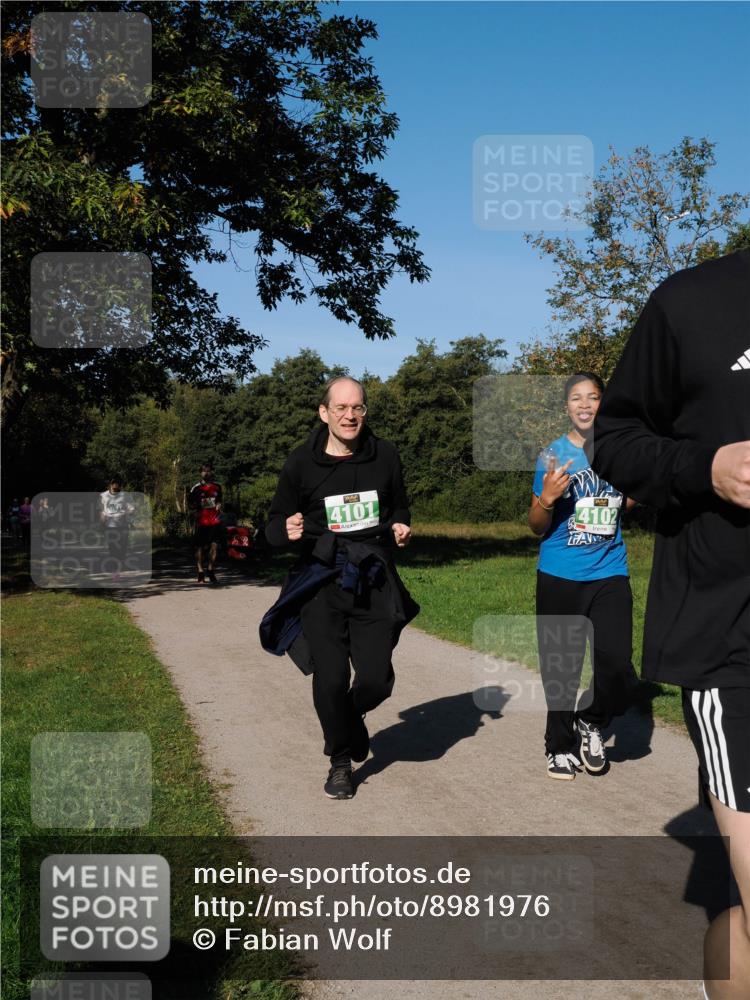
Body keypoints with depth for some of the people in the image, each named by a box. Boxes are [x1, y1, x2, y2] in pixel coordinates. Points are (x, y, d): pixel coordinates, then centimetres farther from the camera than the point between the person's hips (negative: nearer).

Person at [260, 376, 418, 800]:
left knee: (377, 679, -3)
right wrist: (287, 530, -19)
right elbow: (275, 524, 5)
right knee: (330, 681, -5)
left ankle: (352, 719, 34)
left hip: (375, 582, 2)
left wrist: (401, 528, -3)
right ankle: (341, 763, 21)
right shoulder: (302, 462, -2)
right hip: (322, 583, -1)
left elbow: (399, 508, 20)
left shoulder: (385, 455, 3)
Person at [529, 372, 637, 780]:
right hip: (559, 577, -1)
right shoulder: (553, 454, -2)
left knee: (617, 666, -7)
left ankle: (590, 722, 23)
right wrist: (547, 499, -20)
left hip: (609, 574, 2)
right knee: (561, 668, 7)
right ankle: (560, 747, 28)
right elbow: (537, 527, 1)